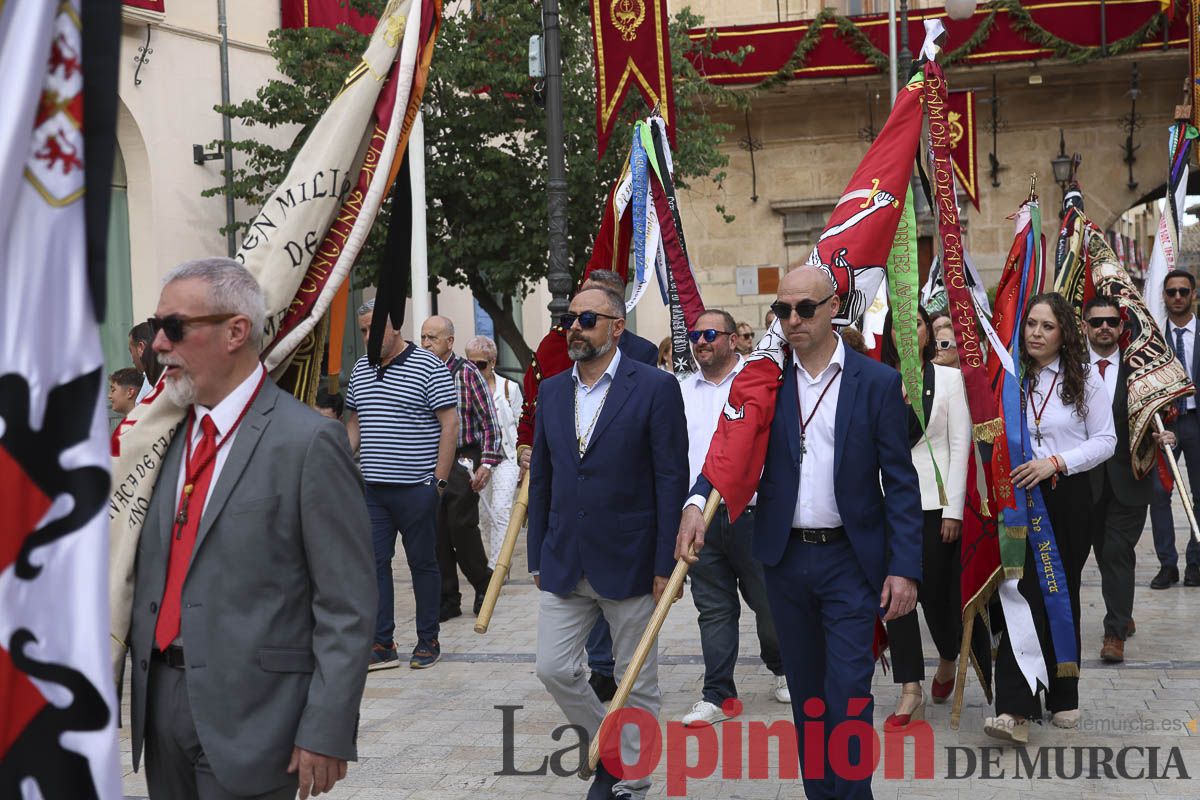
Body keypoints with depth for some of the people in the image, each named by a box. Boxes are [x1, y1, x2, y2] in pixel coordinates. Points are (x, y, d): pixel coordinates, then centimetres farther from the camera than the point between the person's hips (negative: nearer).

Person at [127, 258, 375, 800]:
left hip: (249, 715, -6)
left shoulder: (308, 442, -12)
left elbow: (347, 607, -12)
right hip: (159, 698, 6)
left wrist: (326, 732, -14)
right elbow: (148, 570, 14)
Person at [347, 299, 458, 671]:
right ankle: (382, 644, 5)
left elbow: (450, 423, -8)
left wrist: (440, 480, -12)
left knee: (423, 563, 5)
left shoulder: (428, 367, -6)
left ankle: (428, 641, 14)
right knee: (373, 563, 1)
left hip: (416, 488, -5)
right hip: (371, 488, 5)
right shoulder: (360, 369, 13)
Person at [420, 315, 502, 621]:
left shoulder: (467, 373, -5)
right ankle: (448, 599, 12)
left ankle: (483, 584, 18)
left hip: (462, 462, -4)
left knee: (462, 527, -5)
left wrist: (487, 463, -13)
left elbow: (489, 422, -6)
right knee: (437, 533, 4)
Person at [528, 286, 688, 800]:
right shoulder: (551, 392, 8)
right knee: (554, 668, 3)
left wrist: (665, 564, -13)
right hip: (564, 565, 5)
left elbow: (672, 480, -9)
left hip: (629, 563, -4)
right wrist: (537, 558, 9)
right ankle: (608, 751, 26)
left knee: (638, 684, 6)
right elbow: (541, 479, 12)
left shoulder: (655, 389, -8)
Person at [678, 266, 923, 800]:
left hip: (849, 560, -3)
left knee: (848, 694, -7)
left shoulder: (877, 382, -3)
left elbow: (900, 483, -4)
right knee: (805, 692, 13)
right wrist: (697, 501, -22)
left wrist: (905, 567, -10)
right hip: (785, 559, 3)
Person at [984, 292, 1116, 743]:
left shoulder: (1084, 378, 1)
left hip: (1069, 497, 0)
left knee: (1063, 595, 9)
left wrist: (1056, 462, -12)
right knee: (1024, 594, -9)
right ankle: (1015, 710, -14)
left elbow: (1105, 441, 0)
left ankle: (1062, 698, 23)